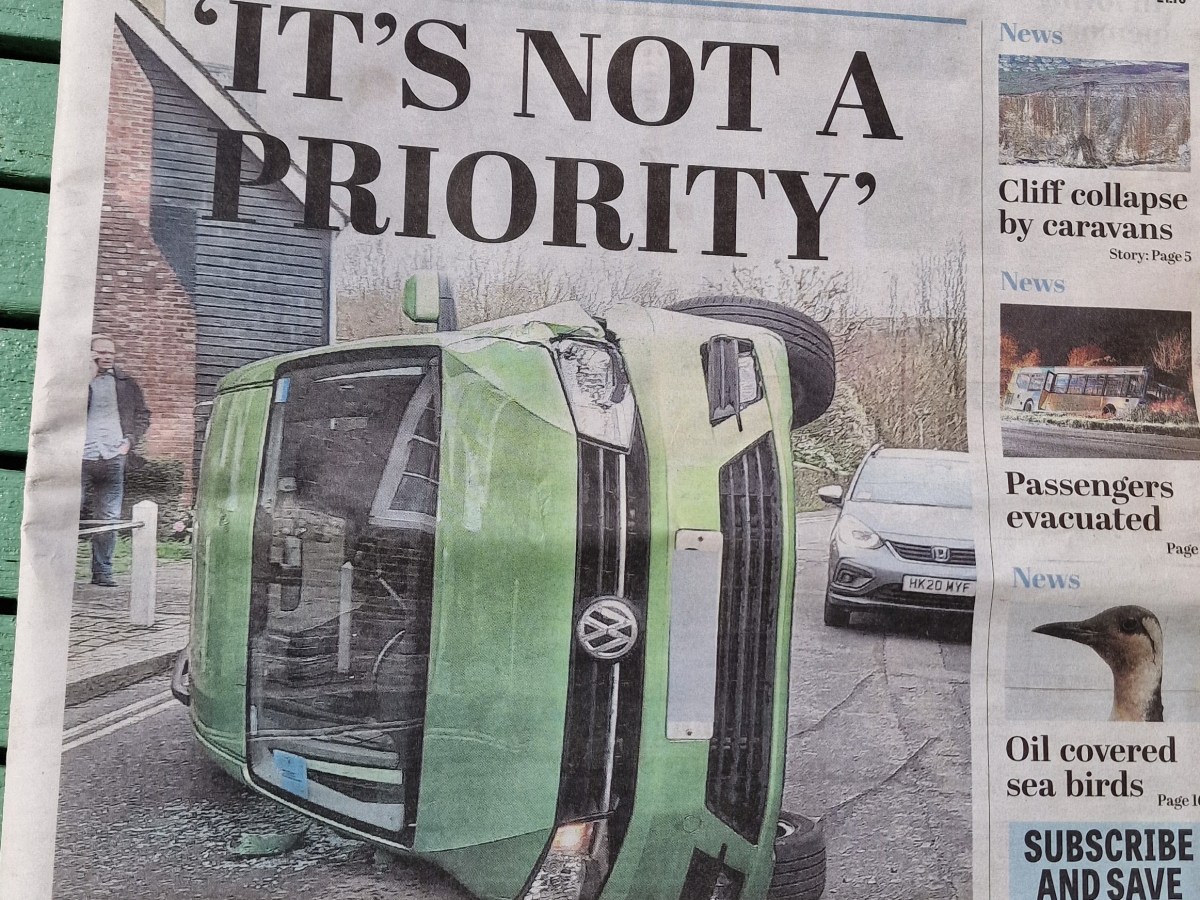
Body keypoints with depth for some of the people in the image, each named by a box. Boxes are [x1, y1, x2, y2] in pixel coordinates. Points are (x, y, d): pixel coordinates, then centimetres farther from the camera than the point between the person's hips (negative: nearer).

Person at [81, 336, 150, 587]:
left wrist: (130, 440, 4)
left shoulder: (126, 384, 13)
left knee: (109, 518, 3)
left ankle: (102, 571, 9)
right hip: (81, 458, -2)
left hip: (113, 459, 2)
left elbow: (142, 414, 18)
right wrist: (89, 376, -12)